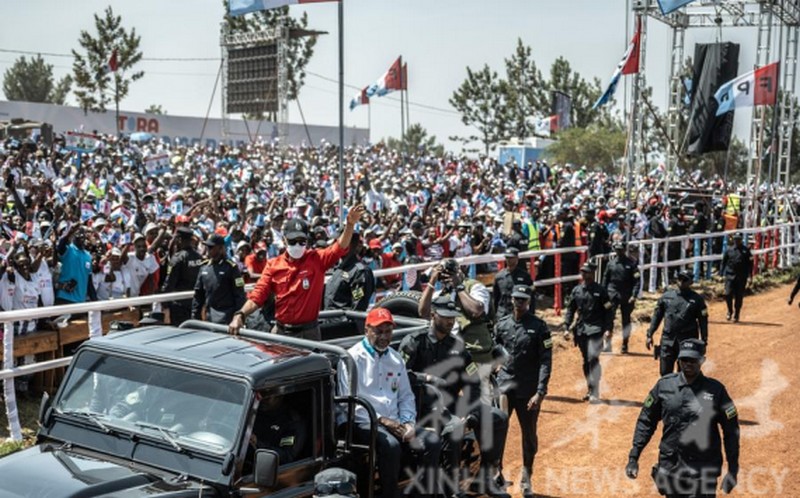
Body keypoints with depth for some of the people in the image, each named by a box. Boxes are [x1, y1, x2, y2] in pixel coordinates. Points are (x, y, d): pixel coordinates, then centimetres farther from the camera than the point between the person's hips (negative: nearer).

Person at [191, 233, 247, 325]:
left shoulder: (231, 267, -7)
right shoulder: (204, 266, 9)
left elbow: (239, 295, -9)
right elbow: (198, 293, 15)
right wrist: (194, 316, 11)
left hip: (226, 318, -5)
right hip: (209, 317, 5)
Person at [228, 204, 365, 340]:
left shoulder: (317, 260, -4)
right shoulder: (273, 265, 0)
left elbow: (340, 247, -18)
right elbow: (257, 296, -3)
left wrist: (350, 224, -35)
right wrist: (240, 315, -19)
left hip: (309, 332, -1)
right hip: (281, 332, 1)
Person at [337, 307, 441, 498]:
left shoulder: (396, 359, 18)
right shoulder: (353, 358, -2)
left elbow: (406, 396, 20)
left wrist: (408, 422, 0)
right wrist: (381, 420, -15)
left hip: (394, 423, 6)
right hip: (361, 422, -6)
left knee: (432, 441, -15)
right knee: (390, 445, -34)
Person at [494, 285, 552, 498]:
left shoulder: (539, 327, -4)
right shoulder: (502, 325, 5)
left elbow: (545, 361, -7)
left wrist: (540, 392, -15)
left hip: (528, 390, -2)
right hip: (504, 387, 2)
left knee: (529, 436, 9)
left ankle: (526, 480, 26)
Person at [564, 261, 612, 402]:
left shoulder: (600, 290, -2)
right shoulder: (576, 290, 9)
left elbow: (607, 311, -2)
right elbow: (570, 310, 13)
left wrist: (608, 329, -9)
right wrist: (567, 327, 5)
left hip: (596, 329, -5)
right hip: (581, 330, 5)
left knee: (593, 358, -15)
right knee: (586, 360, 10)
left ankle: (595, 393, -14)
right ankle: (590, 390, 21)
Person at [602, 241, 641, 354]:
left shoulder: (631, 263, 1)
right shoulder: (611, 263, 8)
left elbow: (636, 281, -3)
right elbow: (605, 279, 11)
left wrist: (634, 295, -12)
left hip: (627, 297, -1)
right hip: (612, 295, 1)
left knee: (626, 321, 7)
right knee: (609, 318, -9)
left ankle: (625, 345, 17)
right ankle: (608, 344, -7)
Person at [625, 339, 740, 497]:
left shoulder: (715, 389, -3)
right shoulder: (664, 385, 1)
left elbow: (731, 430, 1)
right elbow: (646, 421, 7)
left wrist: (733, 470, -1)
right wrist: (633, 457, 2)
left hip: (704, 472, -2)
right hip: (670, 466, 2)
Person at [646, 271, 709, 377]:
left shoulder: (697, 299, 0)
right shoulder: (667, 296, 6)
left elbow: (703, 321, 1)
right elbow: (657, 316, 11)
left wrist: (704, 341, -3)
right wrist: (650, 335, 7)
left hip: (688, 342, -2)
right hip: (667, 341, 2)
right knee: (665, 372, 5)